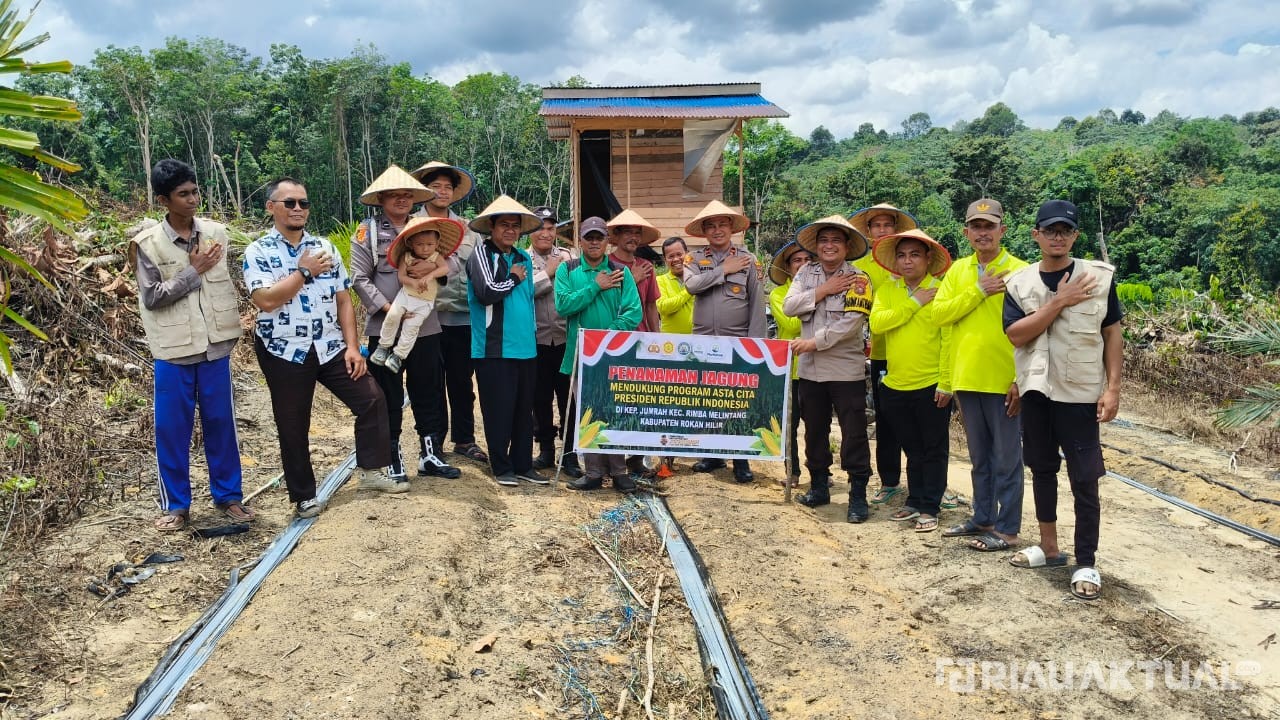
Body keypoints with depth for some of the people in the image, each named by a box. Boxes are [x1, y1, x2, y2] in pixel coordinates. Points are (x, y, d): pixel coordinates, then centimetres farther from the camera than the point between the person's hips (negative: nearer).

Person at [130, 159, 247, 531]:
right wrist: (194, 271, -13)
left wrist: (233, 329, 8)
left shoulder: (217, 233, 2)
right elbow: (152, 297, -11)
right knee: (172, 428, 5)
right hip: (174, 351, -2)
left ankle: (228, 495, 22)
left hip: (216, 346, 2)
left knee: (221, 423, 10)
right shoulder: (148, 244, -7)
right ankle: (176, 504, 19)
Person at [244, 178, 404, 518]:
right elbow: (266, 300, -21)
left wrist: (352, 346, -3)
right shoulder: (258, 252, -6)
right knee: (293, 426, 6)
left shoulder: (324, 247, 7)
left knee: (371, 398, -1)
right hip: (284, 351, -4)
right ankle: (303, 496, 21)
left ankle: (371, 470, 15)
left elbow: (343, 300, 6)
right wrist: (304, 272, -16)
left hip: (330, 347, 4)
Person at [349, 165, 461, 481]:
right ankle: (391, 460, 16)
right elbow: (360, 278, -6)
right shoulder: (368, 231, 2)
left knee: (428, 392, 8)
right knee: (389, 396, 5)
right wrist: (387, 307, -16)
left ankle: (430, 455, 19)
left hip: (426, 325, 3)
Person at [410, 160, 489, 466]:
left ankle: (464, 440, 22)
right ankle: (434, 442, 19)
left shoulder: (468, 229, 12)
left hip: (462, 317, 3)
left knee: (463, 383, 11)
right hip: (427, 317, -3)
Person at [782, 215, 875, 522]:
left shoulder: (857, 279, -5)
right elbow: (789, 306, -4)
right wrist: (823, 291, -12)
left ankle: (858, 495, 7)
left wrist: (814, 342, -18)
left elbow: (851, 322, -16)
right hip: (810, 368, 5)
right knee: (814, 430, 15)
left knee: (854, 434, -1)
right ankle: (819, 486, 28)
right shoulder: (806, 273, 8)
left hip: (846, 369, -4)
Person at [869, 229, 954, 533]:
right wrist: (913, 303, -14)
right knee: (913, 450, 17)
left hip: (932, 386, -4)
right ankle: (915, 501, 28)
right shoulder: (887, 291, 6)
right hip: (896, 386, 4)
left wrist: (946, 383, -15)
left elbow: (949, 339, -11)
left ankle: (930, 508, 15)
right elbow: (876, 323, -11)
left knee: (934, 450, 7)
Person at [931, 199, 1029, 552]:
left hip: (1003, 381, -5)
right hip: (967, 379, 5)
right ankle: (982, 519, 29)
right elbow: (940, 314, -2)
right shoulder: (958, 270, 8)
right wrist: (978, 291, -12)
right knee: (979, 458, 17)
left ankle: (1007, 528, 14)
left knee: (1006, 460, 4)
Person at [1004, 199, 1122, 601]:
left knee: (1084, 479, -2)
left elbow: (1112, 334, -1)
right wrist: (1059, 302, -18)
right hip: (1036, 391, 3)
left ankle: (1086, 564, 9)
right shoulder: (1019, 283, 1)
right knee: (1042, 469, 14)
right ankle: (1049, 547, 29)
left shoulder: (1099, 276, -3)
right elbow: (1016, 335, -11)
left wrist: (1113, 388, -7)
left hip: (1081, 393, -3)